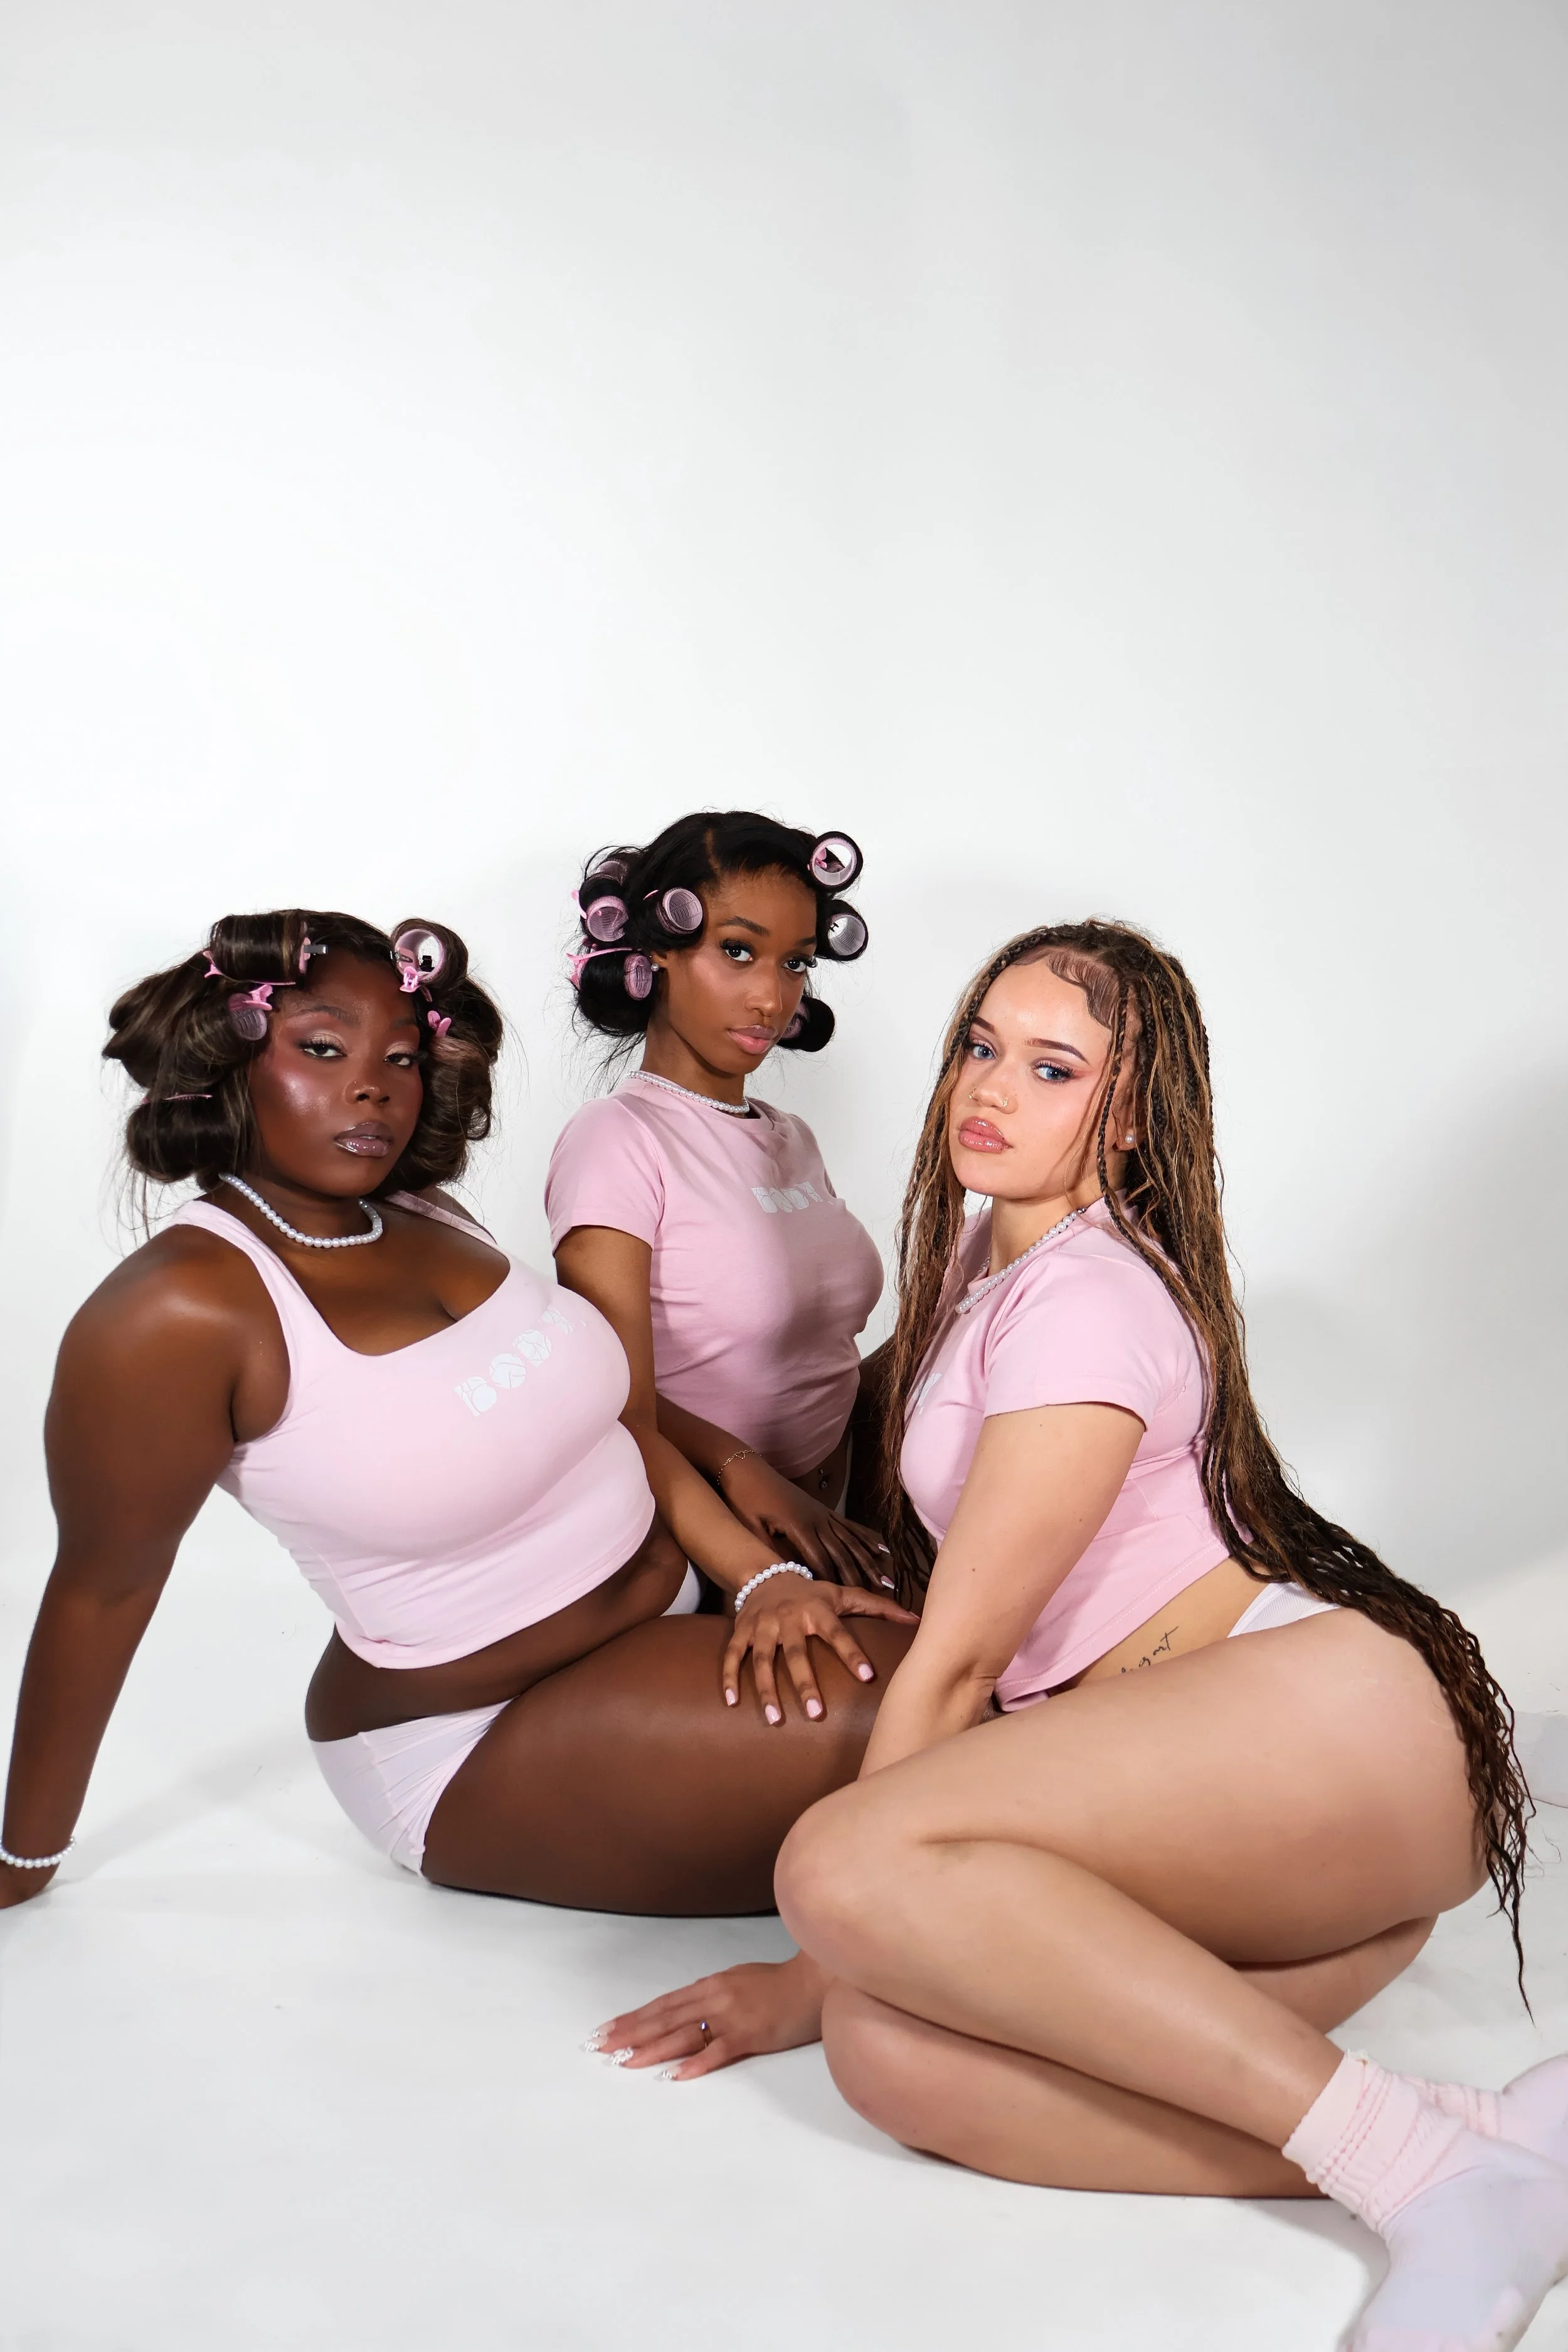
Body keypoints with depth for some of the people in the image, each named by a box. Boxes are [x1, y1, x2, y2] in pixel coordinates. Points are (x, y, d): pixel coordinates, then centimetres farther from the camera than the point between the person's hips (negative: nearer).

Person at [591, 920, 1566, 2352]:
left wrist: (817, 1973, -1)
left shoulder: (1089, 1295, -9)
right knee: (891, 2052, -20)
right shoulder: (983, 1258, 21)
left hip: (1319, 1709, -8)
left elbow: (955, 1665, -8)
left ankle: (1416, 2154, -28)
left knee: (846, 1863, -30)